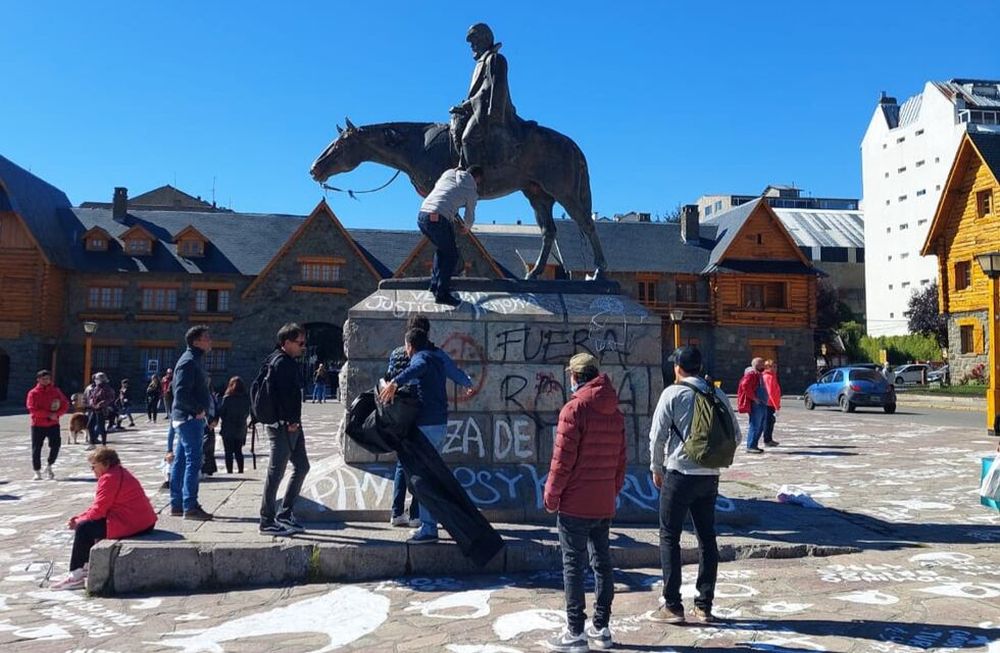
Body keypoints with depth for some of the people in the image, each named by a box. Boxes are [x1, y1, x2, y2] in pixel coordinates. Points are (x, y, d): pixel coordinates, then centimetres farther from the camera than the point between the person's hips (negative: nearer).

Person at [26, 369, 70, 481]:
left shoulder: (56, 391, 5)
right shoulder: (33, 393, -3)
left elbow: (65, 404, 3)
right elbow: (33, 409, -13)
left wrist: (57, 414, -14)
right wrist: (49, 414, -19)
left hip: (53, 424, 2)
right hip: (38, 425, -2)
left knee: (56, 444, -5)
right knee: (36, 448, 2)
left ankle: (49, 466, 17)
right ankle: (37, 472, 14)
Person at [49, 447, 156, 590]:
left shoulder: (109, 478, -14)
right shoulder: (120, 473, 18)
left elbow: (99, 510, -16)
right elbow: (99, 506, 20)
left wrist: (78, 521, 0)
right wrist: (79, 517, 10)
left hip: (130, 524, -11)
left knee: (84, 528, -4)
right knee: (92, 525, 24)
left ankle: (75, 575, 4)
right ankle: (87, 565, 28)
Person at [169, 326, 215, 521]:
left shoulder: (192, 360, 17)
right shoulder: (189, 362, -14)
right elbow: (181, 393, -23)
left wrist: (201, 411, 15)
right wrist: (198, 410, -16)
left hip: (182, 418, 10)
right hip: (190, 419, -10)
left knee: (180, 461, 12)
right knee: (193, 462, -9)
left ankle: (176, 504, 18)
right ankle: (190, 506, -7)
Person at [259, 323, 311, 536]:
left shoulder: (289, 362, 19)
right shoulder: (281, 362, -13)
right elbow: (283, 394, -21)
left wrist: (295, 421, 15)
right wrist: (290, 421, -21)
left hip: (291, 424, 11)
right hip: (283, 425, -11)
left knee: (301, 466, 14)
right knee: (276, 472, -4)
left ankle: (285, 514, 21)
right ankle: (267, 522, 4)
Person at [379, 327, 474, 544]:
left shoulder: (421, 358, -9)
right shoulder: (439, 357, 17)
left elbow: (417, 368, -34)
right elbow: (457, 373, 34)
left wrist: (395, 382, -49)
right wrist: (469, 384, 56)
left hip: (426, 426, -9)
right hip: (441, 423, 9)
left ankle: (428, 529, -6)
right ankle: (428, 524, 22)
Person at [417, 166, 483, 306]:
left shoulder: (449, 173, 22)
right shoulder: (472, 191, 11)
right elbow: (470, 216, 21)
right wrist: (467, 227, 46)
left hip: (421, 215, 6)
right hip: (439, 220, -6)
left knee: (442, 249, 27)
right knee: (451, 255, 11)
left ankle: (435, 285, 28)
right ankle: (442, 294, 7)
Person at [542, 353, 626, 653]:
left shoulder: (574, 409, -13)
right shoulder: (615, 413, 9)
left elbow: (563, 458, -15)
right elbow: (620, 459, 12)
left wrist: (551, 494, -6)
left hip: (575, 504, -7)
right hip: (604, 504, 7)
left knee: (573, 566, 0)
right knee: (602, 563, 13)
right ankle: (601, 628, 21)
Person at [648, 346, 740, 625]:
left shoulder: (673, 393, -8)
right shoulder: (718, 395, 5)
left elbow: (658, 435, -9)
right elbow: (735, 434, 8)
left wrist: (656, 468, 4)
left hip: (679, 474, -5)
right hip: (710, 476, 5)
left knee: (669, 538, 5)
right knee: (707, 538, 12)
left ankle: (672, 606, 4)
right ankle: (704, 606, 17)